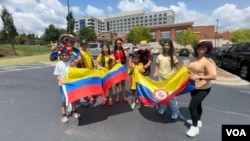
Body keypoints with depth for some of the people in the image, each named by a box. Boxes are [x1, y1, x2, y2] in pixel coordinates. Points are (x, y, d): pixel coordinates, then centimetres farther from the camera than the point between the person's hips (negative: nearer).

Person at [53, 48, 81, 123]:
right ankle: (64, 115, 21)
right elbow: (57, 75, -3)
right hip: (62, 85, -2)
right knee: (63, 100, 5)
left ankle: (74, 112, 34)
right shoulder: (59, 64, -4)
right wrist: (61, 81, -17)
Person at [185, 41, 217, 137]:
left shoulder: (208, 61, -22)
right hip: (193, 86, 8)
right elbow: (189, 69, 16)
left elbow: (213, 76, -29)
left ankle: (195, 127, 9)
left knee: (192, 106, -11)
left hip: (203, 89, -8)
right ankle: (198, 121, 44)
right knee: (197, 104, 23)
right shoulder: (193, 59, 1)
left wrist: (199, 77, -37)